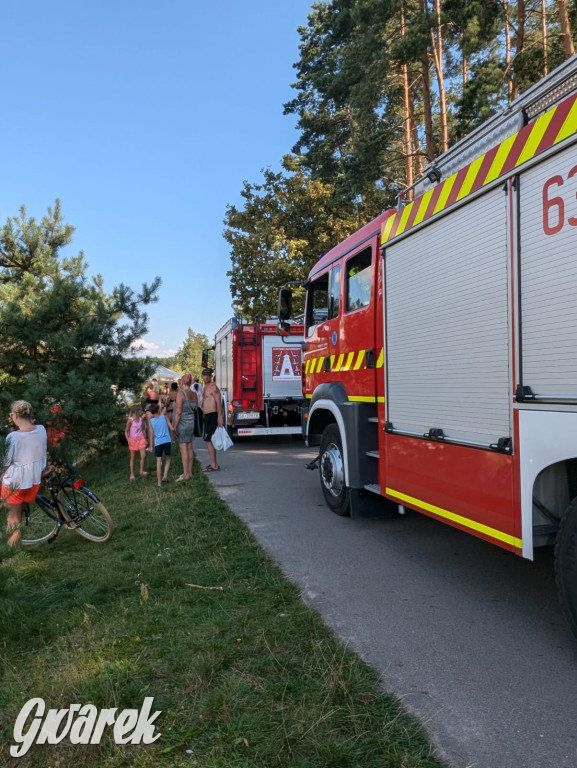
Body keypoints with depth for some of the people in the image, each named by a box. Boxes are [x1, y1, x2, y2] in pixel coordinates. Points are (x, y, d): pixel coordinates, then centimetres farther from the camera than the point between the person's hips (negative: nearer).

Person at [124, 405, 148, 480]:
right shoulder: (130, 420, -13)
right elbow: (126, 432, -7)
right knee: (133, 458, 5)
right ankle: (132, 474, 14)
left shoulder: (141, 419, 2)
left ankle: (141, 471, 5)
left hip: (141, 439, 4)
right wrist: (128, 441, -18)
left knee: (143, 455, -9)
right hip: (133, 440, -4)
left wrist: (145, 439, 13)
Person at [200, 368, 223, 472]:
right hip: (206, 416, 10)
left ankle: (214, 465, -8)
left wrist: (220, 417, -26)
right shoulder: (205, 387, 18)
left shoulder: (213, 387, -12)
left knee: (209, 440, -11)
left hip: (212, 416, -10)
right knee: (209, 440, 14)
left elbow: (218, 402, -19)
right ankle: (214, 463, 22)